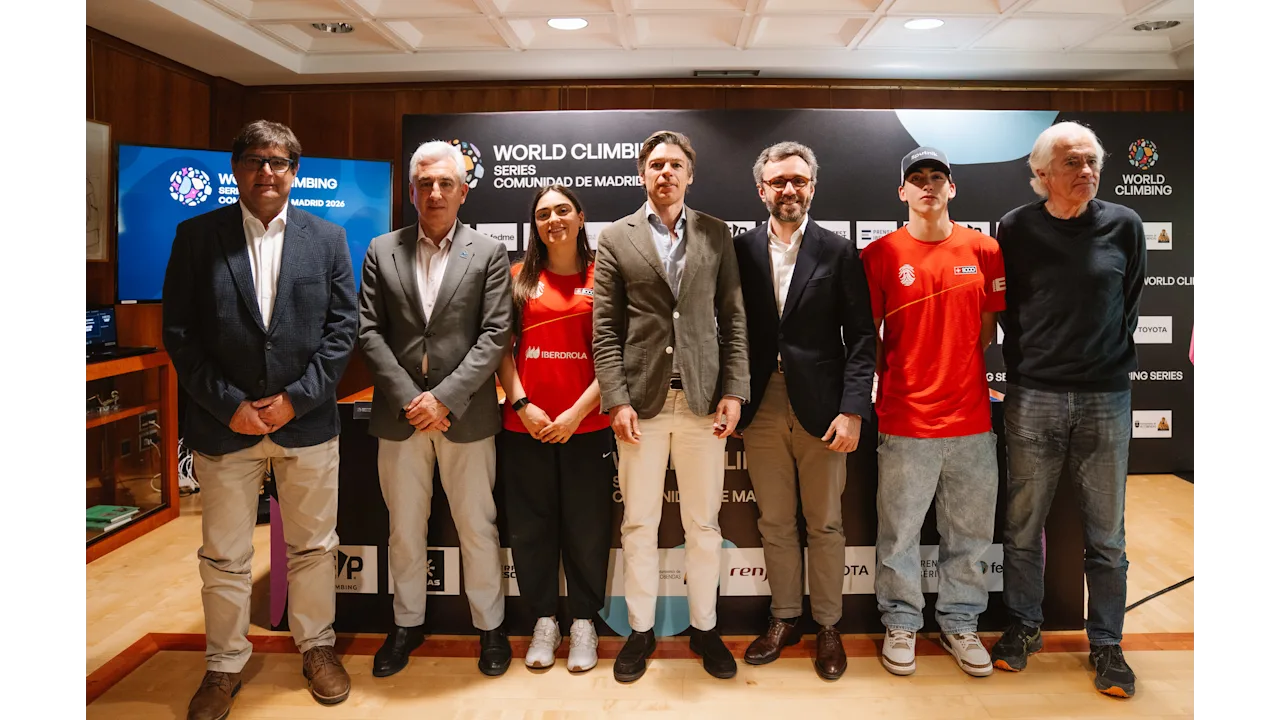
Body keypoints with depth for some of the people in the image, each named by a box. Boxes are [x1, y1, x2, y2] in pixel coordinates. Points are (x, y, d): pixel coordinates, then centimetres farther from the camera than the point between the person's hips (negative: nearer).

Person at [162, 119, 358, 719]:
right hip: (225, 423, 0)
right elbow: (180, 332, -2)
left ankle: (317, 647, 32)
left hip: (307, 420, 1)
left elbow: (341, 328, 0)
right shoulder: (197, 235, 1)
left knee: (314, 546, 13)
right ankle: (224, 667, 29)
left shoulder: (327, 239, 3)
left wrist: (296, 398, -9)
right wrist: (228, 404, -10)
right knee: (223, 557, 11)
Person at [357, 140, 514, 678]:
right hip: (400, 414, 2)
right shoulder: (382, 250, 7)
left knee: (477, 528, 8)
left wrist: (444, 397, -14)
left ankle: (490, 625, 25)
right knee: (404, 529, 13)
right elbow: (369, 332, 1)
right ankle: (407, 623, 31)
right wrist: (409, 398, -10)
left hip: (465, 414, -2)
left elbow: (494, 335, -6)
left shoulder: (489, 254, 2)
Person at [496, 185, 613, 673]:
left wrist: (578, 412, -11)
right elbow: (503, 349, 5)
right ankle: (544, 620, 25)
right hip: (525, 426, 2)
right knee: (531, 527, 9)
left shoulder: (601, 278, 2)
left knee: (587, 528, 6)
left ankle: (584, 622, 23)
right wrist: (522, 404, -8)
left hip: (586, 426, -2)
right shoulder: (520, 278, 8)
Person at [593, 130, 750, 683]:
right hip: (642, 402, 0)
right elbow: (605, 328, 1)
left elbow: (733, 319, 6)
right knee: (639, 524, 8)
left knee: (703, 524, 9)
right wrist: (616, 399, -8)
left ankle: (704, 627, 26)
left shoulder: (716, 235, 8)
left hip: (702, 400, 1)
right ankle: (641, 630, 24)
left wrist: (733, 391, -3)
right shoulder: (616, 238, 5)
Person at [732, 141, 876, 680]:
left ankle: (828, 626, 25)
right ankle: (784, 619, 28)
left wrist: (852, 409, -11)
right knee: (775, 524, 13)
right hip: (762, 409, 2)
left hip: (821, 409, -2)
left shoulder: (839, 252, 0)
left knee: (825, 525, 9)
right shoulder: (741, 250, 5)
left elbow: (861, 338, -3)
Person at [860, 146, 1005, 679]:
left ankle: (959, 624, 28)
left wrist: (956, 372, 4)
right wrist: (889, 385, 0)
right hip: (905, 420, -2)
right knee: (899, 533, 6)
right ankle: (901, 625, 23)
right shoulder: (880, 255, -1)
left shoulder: (983, 251, 6)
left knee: (969, 533, 11)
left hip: (971, 418, 3)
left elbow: (986, 331, 12)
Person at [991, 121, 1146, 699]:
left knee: (1106, 534, 7)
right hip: (1033, 395, -1)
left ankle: (1105, 644, 23)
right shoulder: (1016, 229, 0)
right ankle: (1023, 628, 25)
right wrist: (1022, 368, 8)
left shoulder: (1123, 225, 3)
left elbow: (1129, 302, 13)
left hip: (1106, 397, 1)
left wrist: (1110, 359, 13)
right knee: (1023, 525, 7)